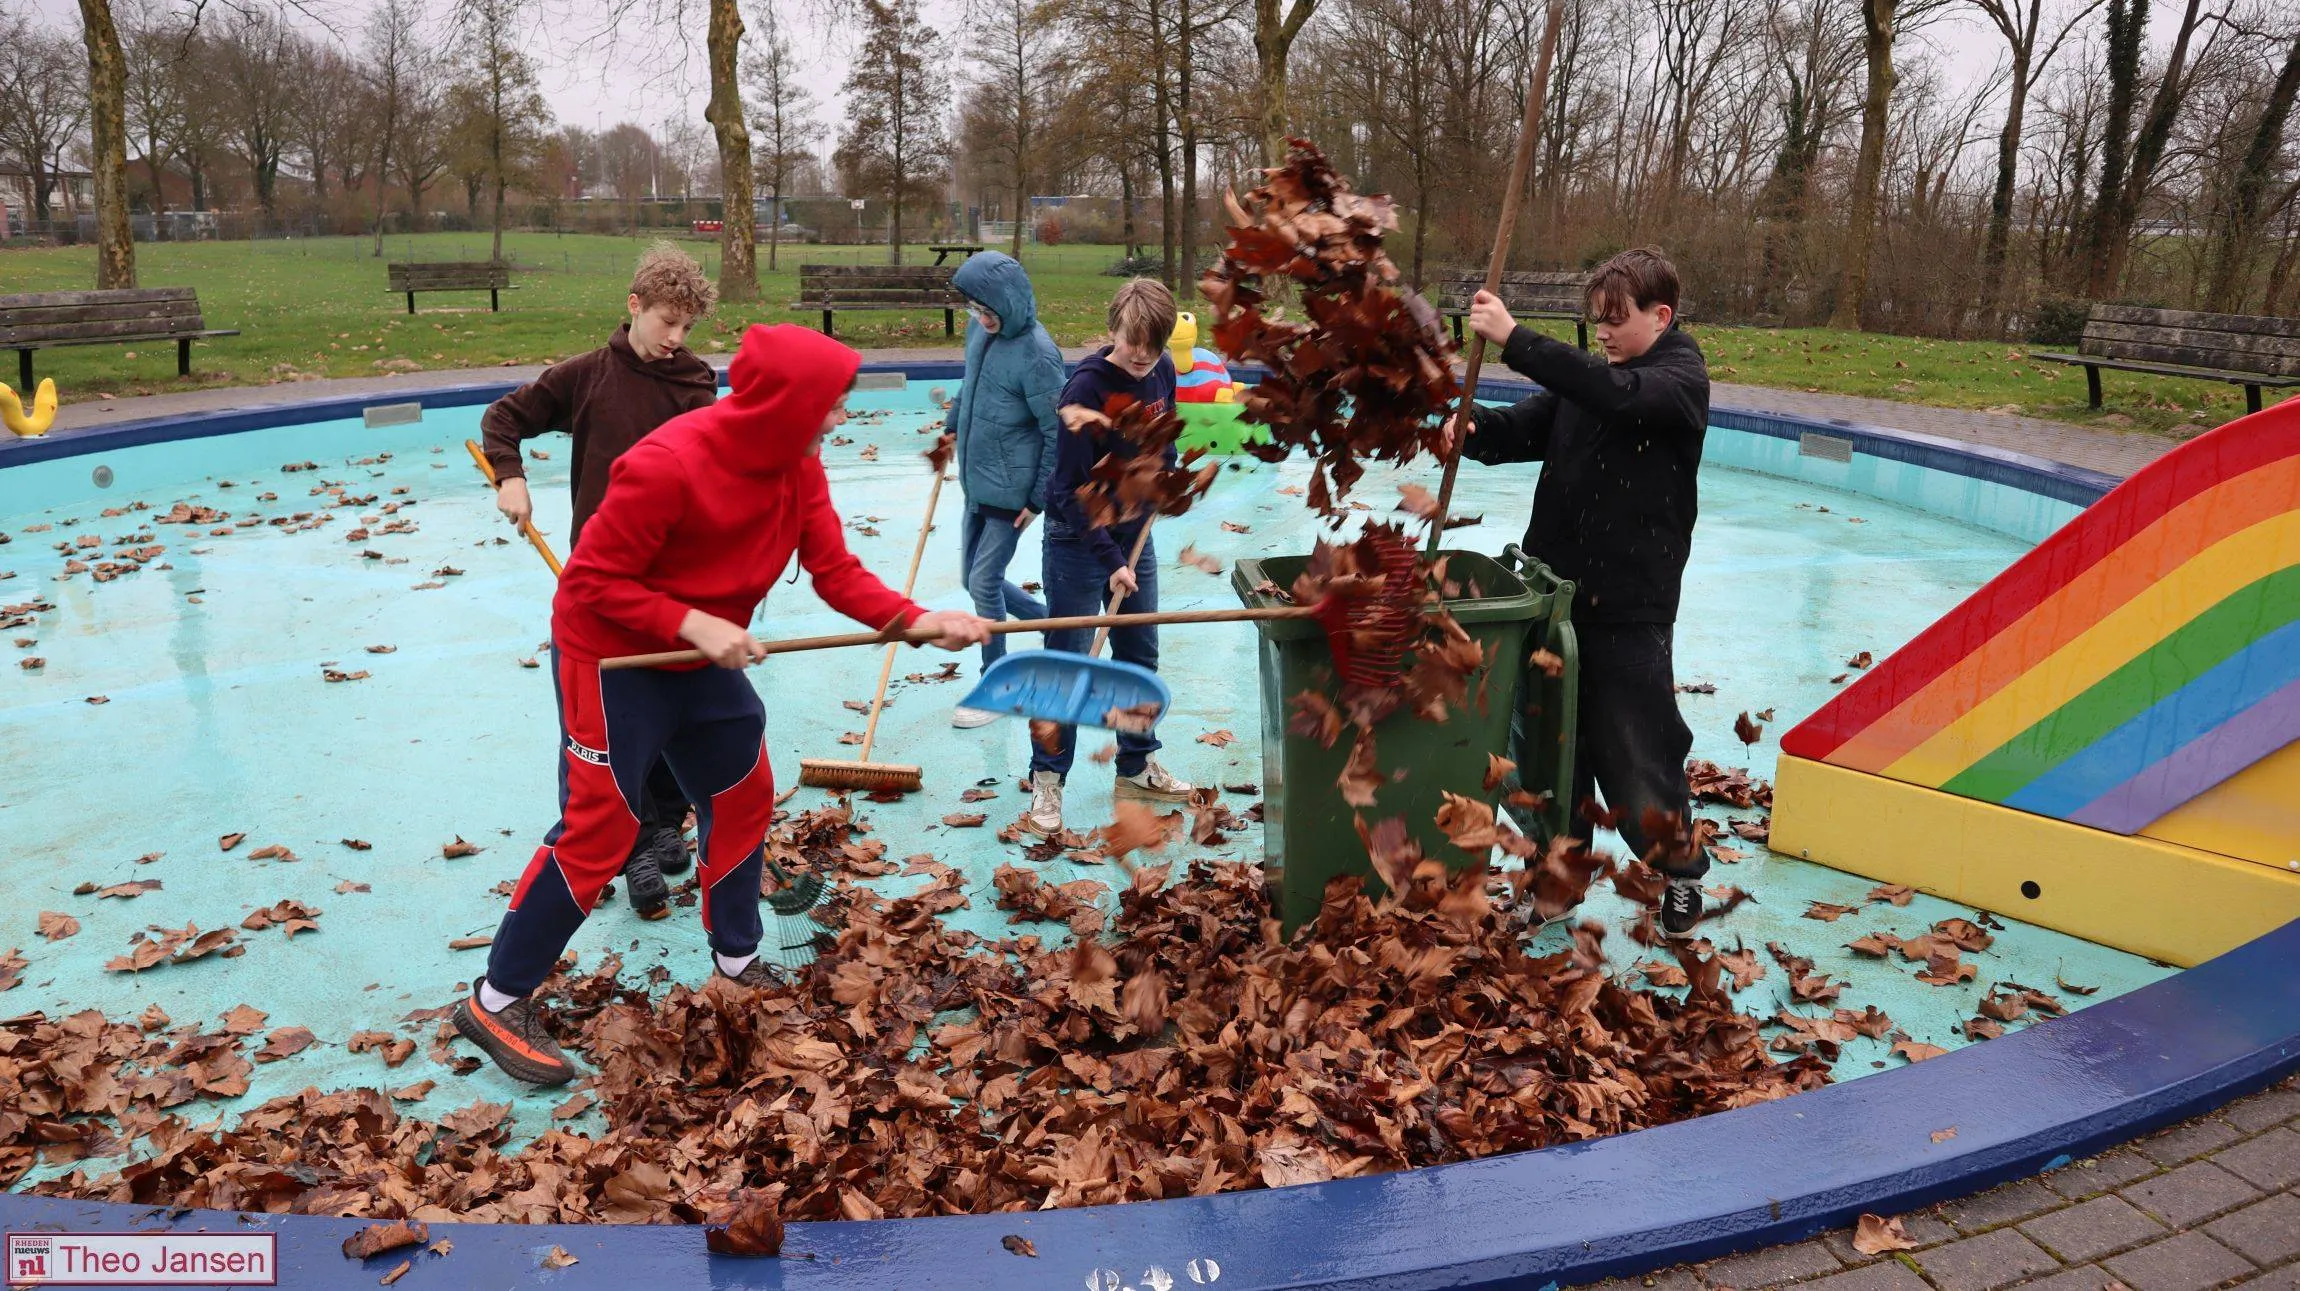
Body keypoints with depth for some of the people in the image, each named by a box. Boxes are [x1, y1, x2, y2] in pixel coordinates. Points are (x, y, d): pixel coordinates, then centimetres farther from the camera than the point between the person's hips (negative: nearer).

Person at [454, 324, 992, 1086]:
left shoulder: (798, 466, -7)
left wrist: (918, 621, -22)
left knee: (744, 795, 13)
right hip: (611, 658, -8)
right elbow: (592, 582, -24)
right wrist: (693, 624, -32)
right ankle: (497, 1002, 11)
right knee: (599, 830, -5)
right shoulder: (668, 465, -30)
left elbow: (836, 573, -8)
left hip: (700, 657, 8)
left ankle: (737, 962, 32)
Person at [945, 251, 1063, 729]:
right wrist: (952, 428, 22)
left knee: (984, 582, -4)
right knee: (975, 576, 15)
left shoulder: (1037, 354, -21)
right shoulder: (979, 329, 1)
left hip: (1011, 490, -8)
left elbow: (1058, 433, -17)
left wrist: (1038, 499, -15)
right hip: (978, 483, 8)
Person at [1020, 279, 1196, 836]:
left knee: (1141, 656, 15)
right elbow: (1071, 490, -23)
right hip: (1078, 539, -7)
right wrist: (1110, 558, -26)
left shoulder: (1161, 371, -3)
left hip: (1134, 533, 7)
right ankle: (1047, 781, 12)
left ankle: (1137, 769, 30)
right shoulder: (1086, 386, -23)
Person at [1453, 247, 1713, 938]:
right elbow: (1523, 429, 7)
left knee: (1634, 745, 2)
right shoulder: (1591, 375, 13)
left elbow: (1616, 394, -28)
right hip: (1556, 587, 6)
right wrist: (1474, 429, -17)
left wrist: (1515, 339, -33)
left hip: (1629, 602, -6)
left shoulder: (1683, 377, -7)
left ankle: (1681, 866, 25)